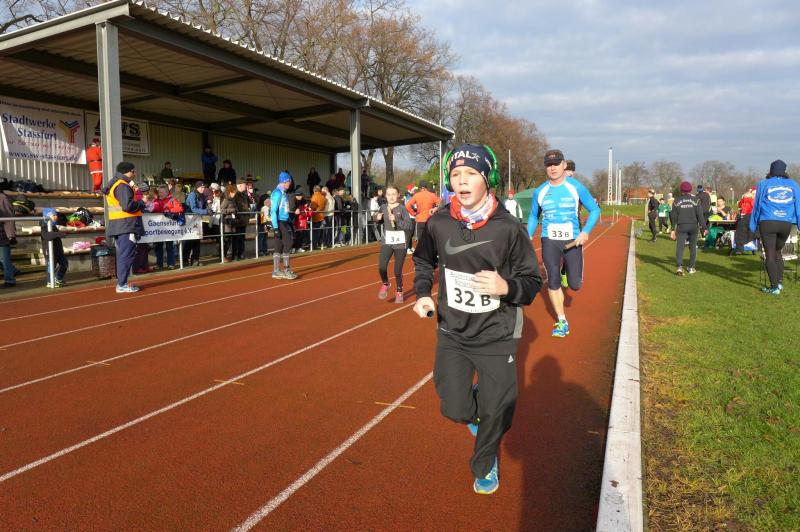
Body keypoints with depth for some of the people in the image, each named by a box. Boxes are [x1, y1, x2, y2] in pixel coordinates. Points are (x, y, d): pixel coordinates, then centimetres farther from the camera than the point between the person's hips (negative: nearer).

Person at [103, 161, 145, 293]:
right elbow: (128, 206, -23)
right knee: (126, 255, -8)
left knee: (122, 255, 16)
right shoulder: (123, 186, -13)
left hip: (118, 226, 10)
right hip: (126, 225, -10)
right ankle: (122, 285, -7)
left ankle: (121, 282, 21)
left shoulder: (114, 185, 19)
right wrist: (141, 203, -7)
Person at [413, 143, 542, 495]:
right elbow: (423, 260, 14)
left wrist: (506, 287, -27)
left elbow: (532, 282, -6)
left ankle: (485, 466, 40)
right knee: (455, 410, 2)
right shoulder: (438, 224, -8)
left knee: (495, 413, 8)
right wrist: (422, 294, -1)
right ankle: (475, 408, 42)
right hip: (452, 333, 2)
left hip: (496, 336, -1)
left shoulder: (508, 228, -14)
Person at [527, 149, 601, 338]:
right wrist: (528, 236, 3)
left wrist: (586, 231, -14)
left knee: (574, 285, -1)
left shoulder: (576, 187, -4)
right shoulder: (539, 192, 2)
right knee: (553, 283, -4)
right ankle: (562, 322, 11)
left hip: (573, 240, -1)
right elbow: (533, 216, 16)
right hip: (549, 241, 1)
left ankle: (566, 273, 37)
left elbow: (595, 210, 1)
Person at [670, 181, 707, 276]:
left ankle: (679, 267, -24)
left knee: (679, 246, -6)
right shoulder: (695, 199, -1)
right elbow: (700, 214, -4)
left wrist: (673, 229, 10)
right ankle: (691, 268, 18)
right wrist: (703, 227, 0)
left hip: (681, 226, -1)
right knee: (693, 247, 13)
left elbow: (674, 216, 4)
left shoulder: (677, 201, 2)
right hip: (693, 226, 1)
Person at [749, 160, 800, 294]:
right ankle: (779, 282, 19)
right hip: (786, 224, 3)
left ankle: (774, 287, -3)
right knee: (777, 251, 22)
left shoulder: (764, 184, 4)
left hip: (767, 222, -3)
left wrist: (753, 226, 11)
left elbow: (757, 206, 6)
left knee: (769, 255, 0)